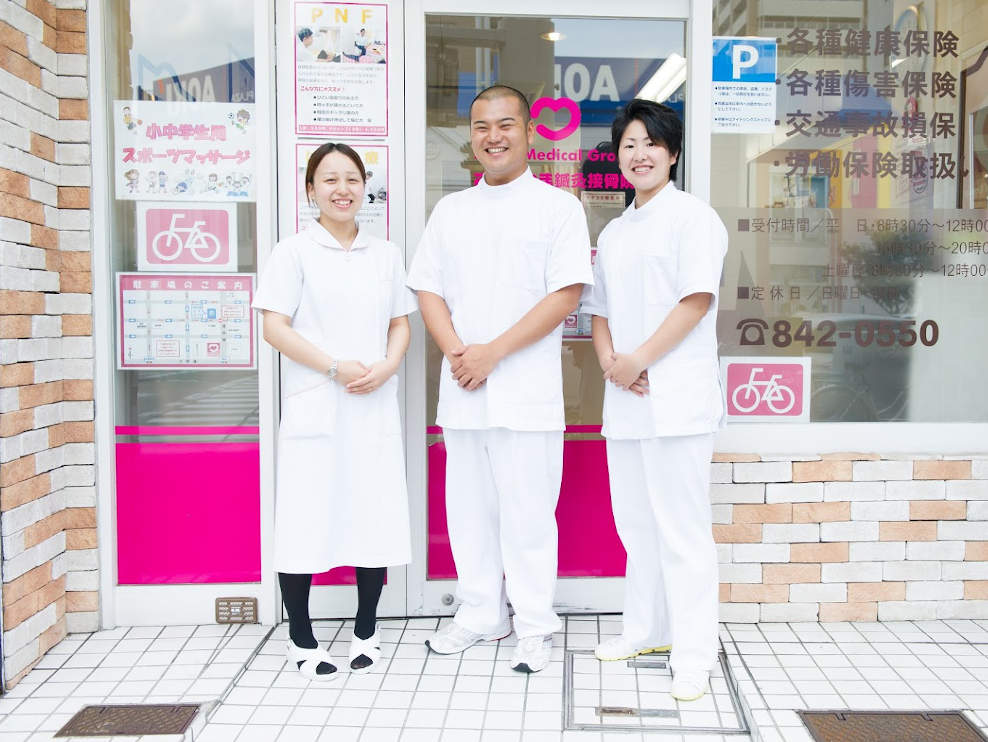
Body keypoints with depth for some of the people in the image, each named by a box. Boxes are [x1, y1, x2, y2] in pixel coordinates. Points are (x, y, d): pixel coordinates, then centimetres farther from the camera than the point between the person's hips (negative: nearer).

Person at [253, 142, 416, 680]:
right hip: (313, 409, -3)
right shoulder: (294, 252, 1)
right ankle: (301, 639, 16)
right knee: (306, 517, 0)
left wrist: (385, 368, -6)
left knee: (375, 514, 7)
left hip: (375, 409, 4)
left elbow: (401, 323, 14)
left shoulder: (386, 254, 13)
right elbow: (275, 327, -6)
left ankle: (365, 631, 24)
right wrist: (336, 367, -15)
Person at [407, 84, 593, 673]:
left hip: (527, 390, -5)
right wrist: (456, 351, -8)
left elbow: (566, 294, -9)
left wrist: (492, 352, -14)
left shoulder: (557, 206, 1)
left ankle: (534, 626, 13)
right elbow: (429, 291, 11)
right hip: (461, 388, 5)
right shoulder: (450, 211, 15)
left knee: (527, 510, -1)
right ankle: (480, 613, 26)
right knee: (470, 506, 12)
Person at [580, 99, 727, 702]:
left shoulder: (692, 216, -3)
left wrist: (638, 359, -15)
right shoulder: (614, 232, 20)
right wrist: (609, 360, 0)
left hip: (678, 397, -7)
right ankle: (647, 629, 29)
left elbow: (698, 299, -13)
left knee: (682, 526, -5)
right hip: (624, 400, 7)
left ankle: (694, 653, 5)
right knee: (636, 521, 15)